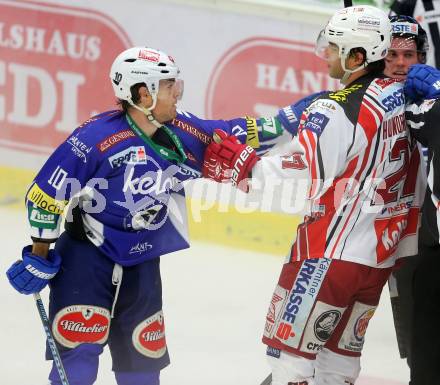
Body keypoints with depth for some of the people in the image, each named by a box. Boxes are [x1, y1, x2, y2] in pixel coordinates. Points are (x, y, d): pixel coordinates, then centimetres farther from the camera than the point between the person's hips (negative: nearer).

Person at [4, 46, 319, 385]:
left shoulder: (182, 133, -3)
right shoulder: (97, 138, -21)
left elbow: (241, 136, 6)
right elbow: (47, 193, -15)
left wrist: (295, 117, -2)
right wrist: (39, 256, -11)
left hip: (142, 264, 6)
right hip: (85, 256, -6)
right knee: (79, 355, -14)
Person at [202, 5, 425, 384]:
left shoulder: (336, 112, -21)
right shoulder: (401, 95, 3)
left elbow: (298, 173, -21)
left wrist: (242, 164, -9)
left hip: (333, 252, -8)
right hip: (384, 253, 8)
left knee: (290, 341, 0)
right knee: (342, 346, 17)